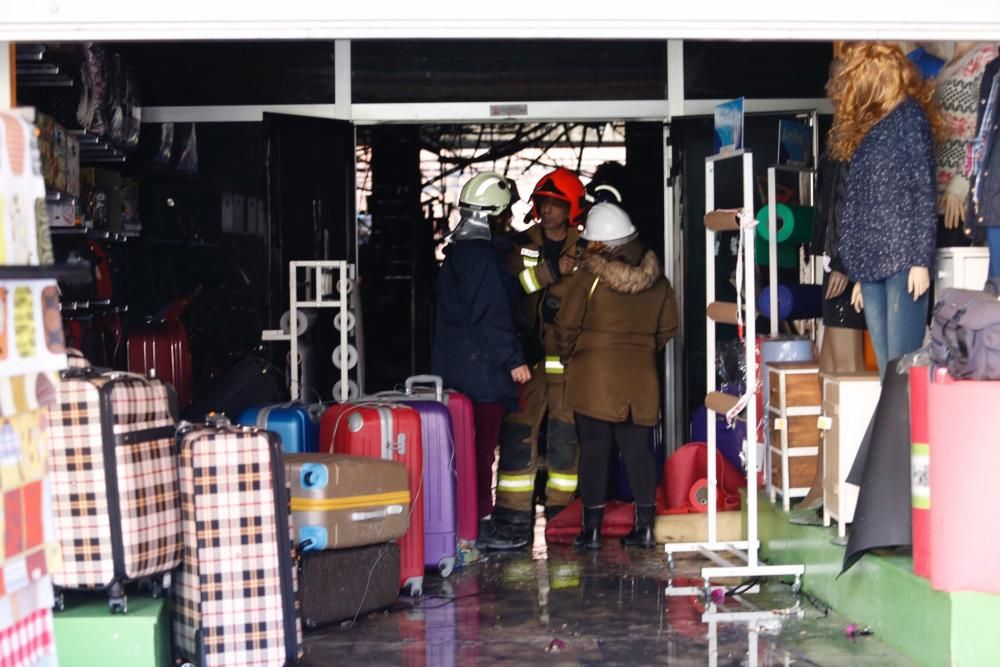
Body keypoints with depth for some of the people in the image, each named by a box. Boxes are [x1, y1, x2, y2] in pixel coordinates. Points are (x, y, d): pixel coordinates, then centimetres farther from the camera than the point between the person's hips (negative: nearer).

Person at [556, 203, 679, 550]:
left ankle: (592, 528, 5)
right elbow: (668, 328, 11)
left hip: (594, 375, -4)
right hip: (641, 378, 4)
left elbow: (567, 326, -7)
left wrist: (570, 359, 10)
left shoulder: (589, 277, -11)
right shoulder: (656, 279, 3)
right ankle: (644, 526, 11)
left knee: (594, 449, 2)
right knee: (638, 449, 9)